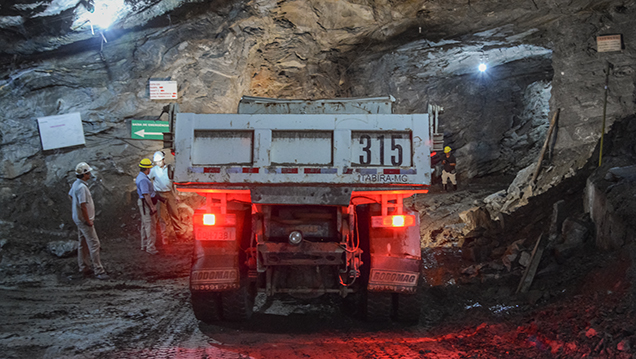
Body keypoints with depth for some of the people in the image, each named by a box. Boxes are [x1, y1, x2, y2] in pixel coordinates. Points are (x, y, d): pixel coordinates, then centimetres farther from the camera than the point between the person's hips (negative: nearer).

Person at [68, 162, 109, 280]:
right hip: (84, 220, -11)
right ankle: (98, 271, -9)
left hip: (79, 219, 11)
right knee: (94, 244, -9)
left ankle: (83, 268, 27)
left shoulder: (76, 184, 7)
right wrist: (88, 221, -19)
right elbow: (83, 206, -28)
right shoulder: (82, 187, -25)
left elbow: (70, 195, 24)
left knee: (83, 244, 18)